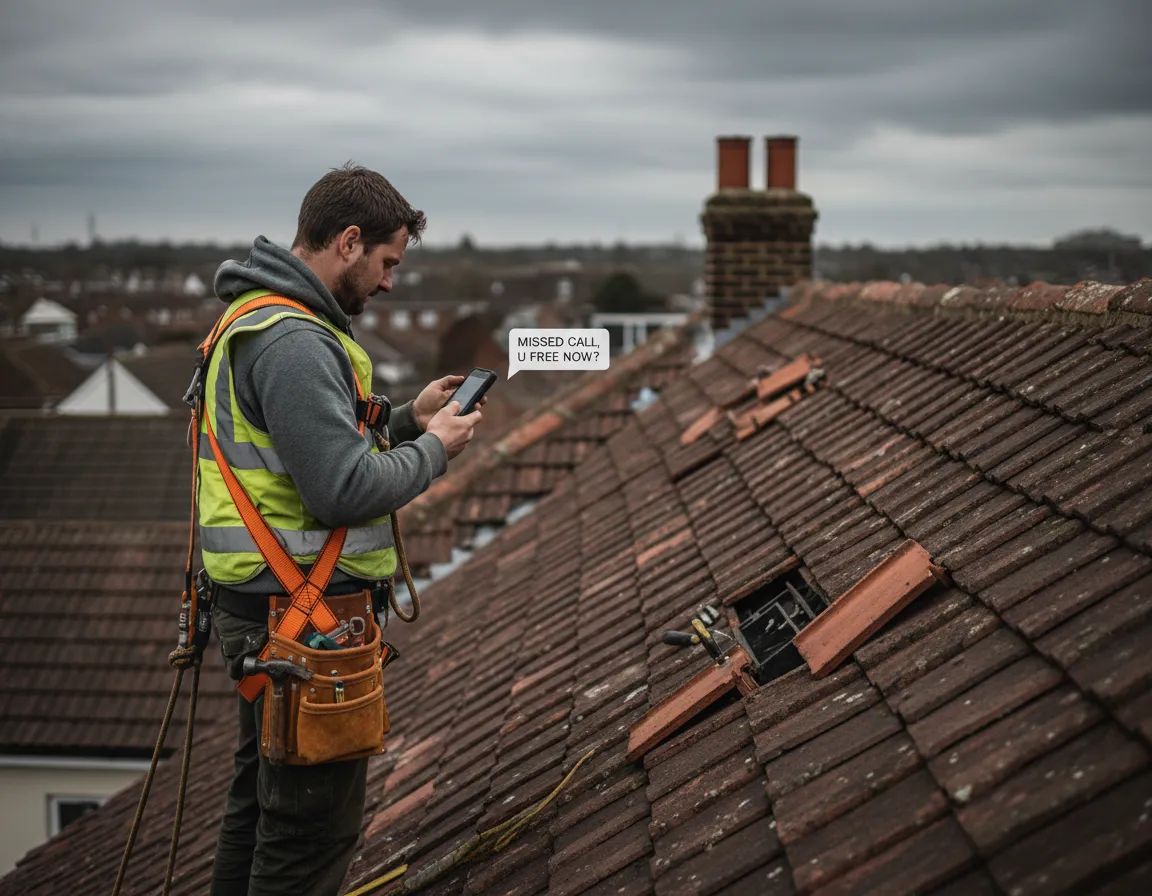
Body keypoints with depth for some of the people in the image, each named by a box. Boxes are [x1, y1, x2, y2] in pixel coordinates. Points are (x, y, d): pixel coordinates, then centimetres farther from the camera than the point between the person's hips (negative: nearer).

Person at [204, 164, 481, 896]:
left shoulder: (259, 321, 13)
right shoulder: (294, 342, -21)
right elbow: (344, 490, -26)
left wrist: (408, 419, 11)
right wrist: (435, 449, -10)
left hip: (262, 604, 11)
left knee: (262, 798, 22)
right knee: (316, 822, 0)